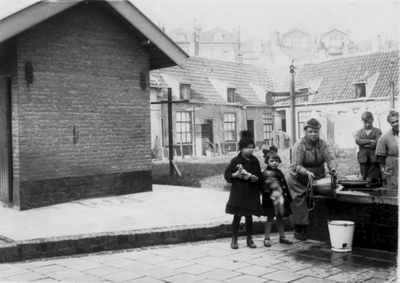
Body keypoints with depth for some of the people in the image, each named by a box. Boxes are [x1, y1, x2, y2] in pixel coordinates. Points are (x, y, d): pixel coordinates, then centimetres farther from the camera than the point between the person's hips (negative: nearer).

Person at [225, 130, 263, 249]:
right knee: (237, 216, 1)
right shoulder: (235, 161, -4)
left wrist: (256, 178, -9)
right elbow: (227, 175, -1)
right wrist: (235, 175, -18)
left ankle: (249, 239, 20)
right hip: (238, 193, -3)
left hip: (251, 193, 3)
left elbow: (260, 176, 12)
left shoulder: (255, 161, 6)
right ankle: (234, 240, 14)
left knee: (249, 216, 7)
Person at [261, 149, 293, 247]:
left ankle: (282, 237, 25)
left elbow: (284, 186, 18)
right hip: (271, 201, -7)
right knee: (270, 218, 1)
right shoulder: (266, 173, -12)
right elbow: (264, 187, -21)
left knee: (280, 218, 15)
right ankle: (266, 238, 10)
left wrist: (288, 197, 18)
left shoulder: (279, 172, 12)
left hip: (281, 199, 7)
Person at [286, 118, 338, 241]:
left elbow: (331, 158, -15)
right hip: (299, 181, -4)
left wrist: (333, 168, -38)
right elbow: (296, 165, -23)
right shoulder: (299, 145, -16)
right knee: (299, 202, -6)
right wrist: (307, 172, -40)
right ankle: (298, 230, 8)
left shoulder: (323, 144, -4)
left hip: (317, 179, 4)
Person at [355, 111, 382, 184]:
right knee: (365, 178, 4)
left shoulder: (377, 131, 7)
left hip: (374, 158, -2)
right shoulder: (359, 132, 13)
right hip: (363, 158, 2)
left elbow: (378, 142, -10)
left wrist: (366, 145, -7)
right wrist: (370, 141, -14)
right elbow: (357, 140, -7)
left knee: (373, 180, -4)